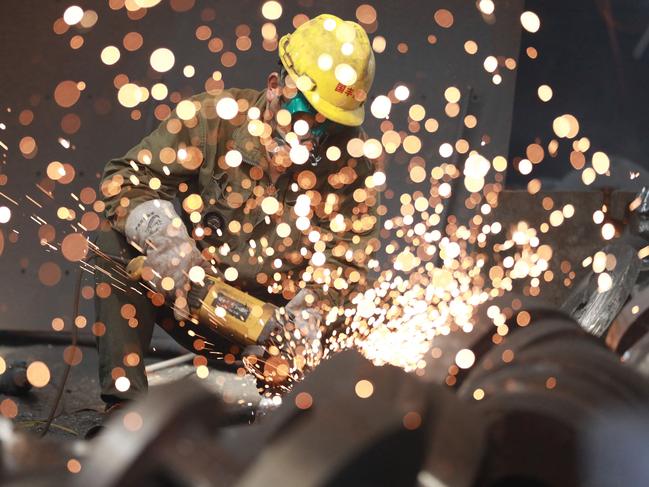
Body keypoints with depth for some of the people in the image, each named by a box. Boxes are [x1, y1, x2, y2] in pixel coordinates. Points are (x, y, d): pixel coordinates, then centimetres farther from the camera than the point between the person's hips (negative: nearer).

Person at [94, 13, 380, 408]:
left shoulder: (350, 158, -10)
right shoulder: (215, 117, -13)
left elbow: (346, 260, -13)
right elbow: (125, 178, -13)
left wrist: (310, 308, -33)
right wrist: (158, 232, -34)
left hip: (272, 320, 1)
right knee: (119, 242, -23)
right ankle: (124, 400, -25)